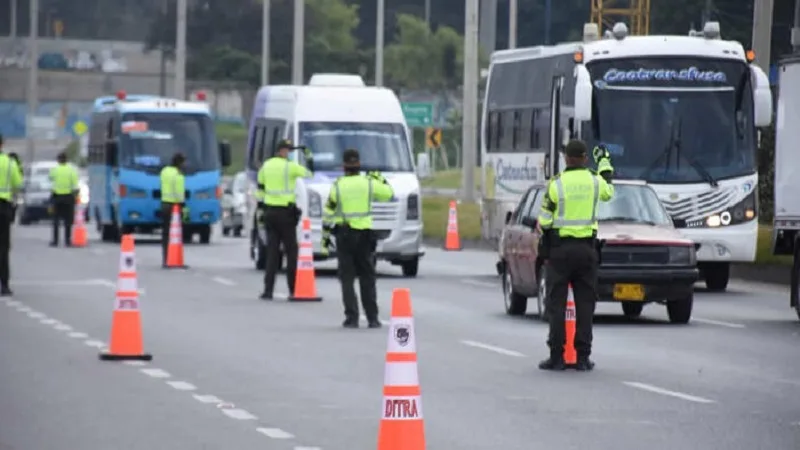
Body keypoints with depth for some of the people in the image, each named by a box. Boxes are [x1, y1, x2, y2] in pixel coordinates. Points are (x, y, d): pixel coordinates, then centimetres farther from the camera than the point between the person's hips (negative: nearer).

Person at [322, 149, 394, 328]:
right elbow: (388, 194, 12)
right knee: (367, 277, 10)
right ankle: (372, 318, 9)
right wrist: (380, 179, 28)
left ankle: (352, 318, -4)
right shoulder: (369, 183, -3)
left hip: (344, 234, -1)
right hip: (365, 234, 1)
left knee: (347, 278, 3)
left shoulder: (337, 186, -5)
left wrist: (325, 234, 4)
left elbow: (329, 212, -3)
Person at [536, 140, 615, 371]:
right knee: (585, 303, 6)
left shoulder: (556, 184, -8)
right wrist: (605, 163, 36)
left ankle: (556, 357, -2)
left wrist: (545, 248, 12)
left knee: (557, 303, 1)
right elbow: (609, 192, 24)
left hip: (560, 248, -2)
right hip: (586, 248, 2)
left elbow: (544, 220, -5)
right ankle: (583, 357, 3)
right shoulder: (594, 181, 0)